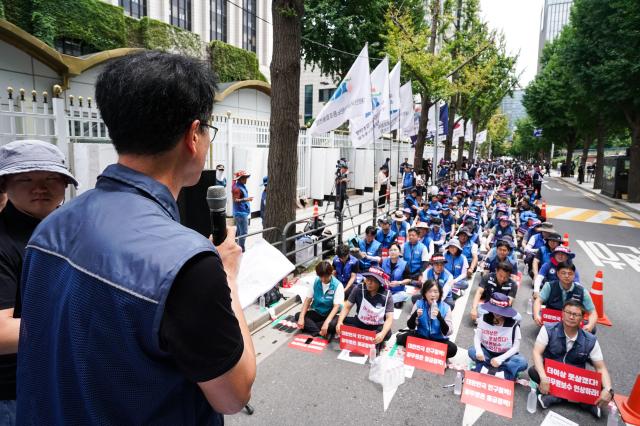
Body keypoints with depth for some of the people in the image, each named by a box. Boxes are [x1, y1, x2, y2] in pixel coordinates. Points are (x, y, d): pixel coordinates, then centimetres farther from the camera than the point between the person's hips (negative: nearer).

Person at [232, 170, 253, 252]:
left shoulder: (243, 186, 11)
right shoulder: (237, 188, -17)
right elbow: (235, 200, -24)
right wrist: (246, 199, -33)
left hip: (243, 212, 10)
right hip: (241, 213, -10)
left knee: (239, 231, 16)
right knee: (244, 232, -8)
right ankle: (241, 249, -3)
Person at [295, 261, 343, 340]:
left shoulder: (338, 285, -16)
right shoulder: (315, 282, -6)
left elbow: (336, 306, -21)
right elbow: (308, 299, -5)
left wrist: (326, 322, -34)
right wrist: (301, 317, -19)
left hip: (330, 314, -4)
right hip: (316, 312, 4)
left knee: (334, 323, -37)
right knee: (298, 315, -19)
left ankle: (309, 327, -19)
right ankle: (321, 333, -27)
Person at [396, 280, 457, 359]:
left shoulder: (445, 308, -10)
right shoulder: (419, 304, -6)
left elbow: (447, 332, -15)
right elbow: (411, 327, -4)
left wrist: (440, 317, -31)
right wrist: (415, 315, -24)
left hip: (438, 340, 1)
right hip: (421, 336, 0)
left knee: (453, 348, -30)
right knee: (401, 338, -26)